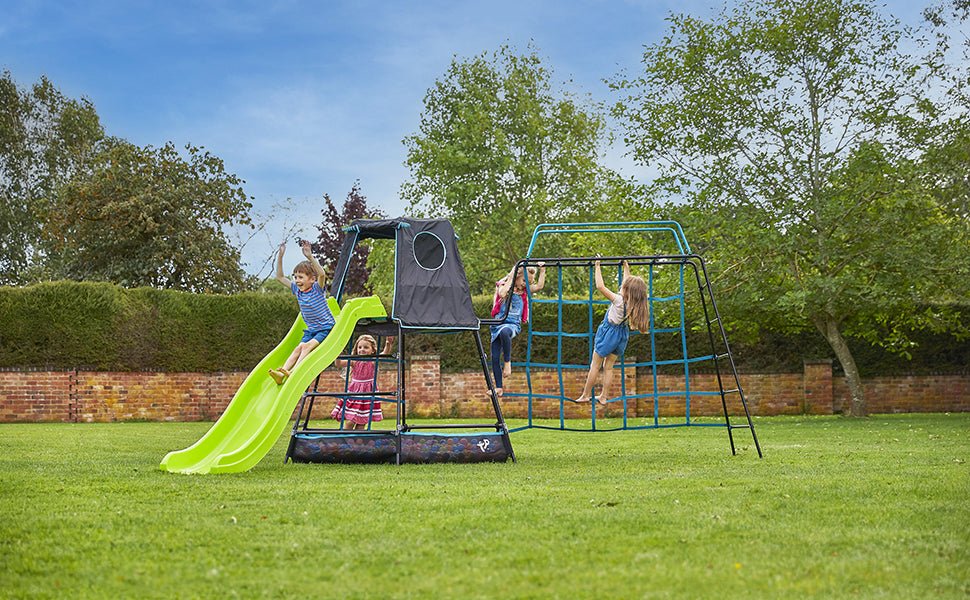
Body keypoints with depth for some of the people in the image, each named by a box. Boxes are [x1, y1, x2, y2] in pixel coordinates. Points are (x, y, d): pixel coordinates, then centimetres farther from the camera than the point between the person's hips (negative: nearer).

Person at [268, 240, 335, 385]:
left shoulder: (317, 288, -13)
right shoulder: (297, 290, 4)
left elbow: (322, 274, -35)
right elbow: (280, 277, 8)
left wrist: (309, 256, -43)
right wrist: (280, 256, -2)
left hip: (326, 328, -6)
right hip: (311, 330, 6)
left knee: (307, 346, -25)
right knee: (298, 348, -13)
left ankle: (293, 372, -37)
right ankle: (282, 372, -28)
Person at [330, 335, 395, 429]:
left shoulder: (374, 361, -3)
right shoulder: (354, 362, 0)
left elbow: (385, 354, -19)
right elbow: (338, 364, -8)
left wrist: (388, 344, -38)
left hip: (368, 393, 0)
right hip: (354, 393, 0)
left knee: (361, 423, 3)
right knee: (349, 422, -6)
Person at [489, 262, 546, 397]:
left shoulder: (524, 290, 13)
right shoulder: (503, 285, 6)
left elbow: (539, 286, 3)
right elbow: (502, 294, -14)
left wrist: (542, 270, 2)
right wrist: (511, 278, -10)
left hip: (513, 324, -1)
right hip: (498, 323, 1)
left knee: (504, 332, -40)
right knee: (495, 357, -3)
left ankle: (508, 362, -24)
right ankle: (498, 388, 5)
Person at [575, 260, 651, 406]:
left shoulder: (619, 300, -26)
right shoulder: (634, 302, -9)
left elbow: (600, 286, -27)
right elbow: (628, 282, 9)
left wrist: (597, 267, -18)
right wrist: (626, 267, 20)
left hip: (608, 333, -6)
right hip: (621, 335, 6)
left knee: (595, 365, 6)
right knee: (608, 367, 15)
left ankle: (586, 395, 13)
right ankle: (604, 397, 17)